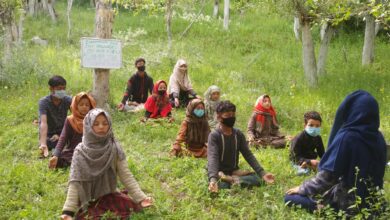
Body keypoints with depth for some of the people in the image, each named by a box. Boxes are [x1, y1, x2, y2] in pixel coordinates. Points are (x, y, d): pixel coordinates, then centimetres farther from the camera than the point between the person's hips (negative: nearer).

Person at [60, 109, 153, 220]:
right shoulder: (81, 152, -11)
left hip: (109, 194, 2)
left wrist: (140, 198, -22)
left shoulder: (114, 148, -6)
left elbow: (126, 175, -9)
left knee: (131, 206, -18)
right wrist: (68, 211, -24)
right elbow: (75, 182, -14)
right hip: (87, 199, -2)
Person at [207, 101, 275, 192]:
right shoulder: (214, 135, -14)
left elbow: (248, 155, 0)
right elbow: (212, 157, -27)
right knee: (219, 185, -39)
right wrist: (213, 179, -46)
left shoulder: (239, 134, 2)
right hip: (218, 173, -5)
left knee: (256, 179, -20)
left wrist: (262, 173, -14)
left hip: (234, 171, 5)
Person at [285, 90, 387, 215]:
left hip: (348, 203, -8)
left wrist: (302, 189, -3)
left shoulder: (346, 137, -23)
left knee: (290, 198, 0)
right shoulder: (378, 138, -1)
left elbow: (327, 176, -20)